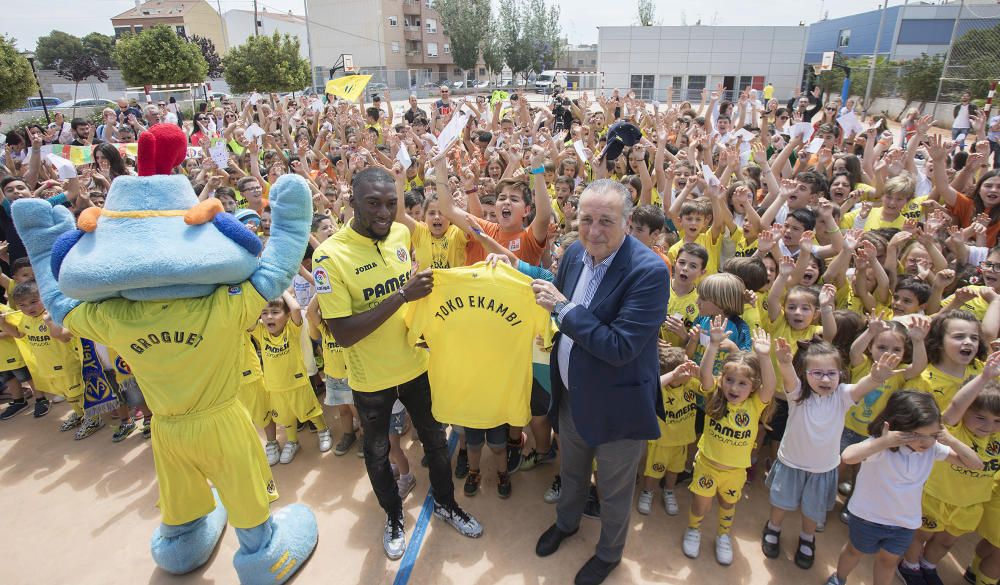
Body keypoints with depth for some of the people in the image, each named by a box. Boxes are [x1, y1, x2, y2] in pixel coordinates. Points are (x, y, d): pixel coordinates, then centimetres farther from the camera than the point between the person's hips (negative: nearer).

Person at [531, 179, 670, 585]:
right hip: (572, 395, 6)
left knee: (614, 490, 20)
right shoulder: (575, 253, -5)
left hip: (616, 406, -6)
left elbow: (620, 347, -31)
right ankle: (566, 522, 59)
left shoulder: (649, 271, -27)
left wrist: (563, 308, -26)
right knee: (571, 472, 30)